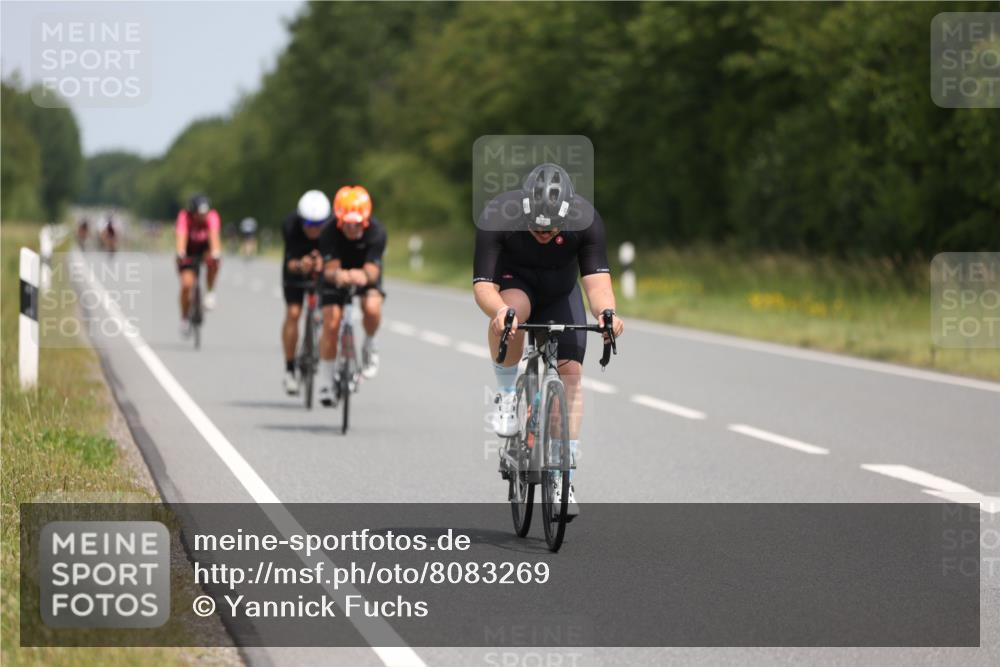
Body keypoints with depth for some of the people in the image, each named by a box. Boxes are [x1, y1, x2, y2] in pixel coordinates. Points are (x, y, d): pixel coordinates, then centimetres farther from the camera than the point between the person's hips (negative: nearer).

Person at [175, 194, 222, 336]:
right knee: (186, 284, -20)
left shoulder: (212, 216, -26)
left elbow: (214, 235, -41)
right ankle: (184, 318, 3)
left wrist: (216, 253, -60)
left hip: (205, 249, 1)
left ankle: (210, 292, -11)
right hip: (189, 253, -1)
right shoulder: (185, 217, -28)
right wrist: (180, 254, -61)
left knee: (212, 261, -35)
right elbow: (181, 236, -42)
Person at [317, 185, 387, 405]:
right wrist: (337, 275, -60)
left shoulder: (376, 232, -30)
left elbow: (372, 271, -35)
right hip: (339, 276, 0)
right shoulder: (330, 234, -29)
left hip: (365, 275, 0)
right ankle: (326, 381, 0)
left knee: (372, 307, -31)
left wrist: (362, 276, -60)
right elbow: (330, 269, -36)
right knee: (331, 324, -14)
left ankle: (369, 346, 0)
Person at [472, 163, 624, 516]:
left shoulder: (585, 219, -29)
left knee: (570, 370, -11)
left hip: (560, 291, 2)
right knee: (509, 313, -37)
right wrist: (500, 310, -55)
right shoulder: (497, 217, -33)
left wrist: (606, 312, -55)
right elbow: (482, 284, -34)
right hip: (513, 281, -2)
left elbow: (597, 279, -34)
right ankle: (505, 396, -13)